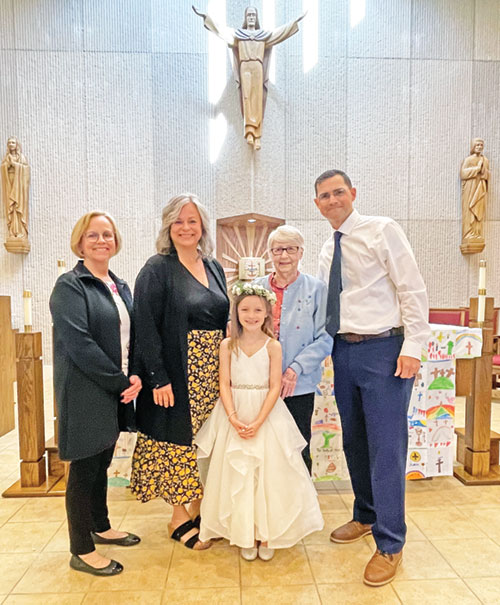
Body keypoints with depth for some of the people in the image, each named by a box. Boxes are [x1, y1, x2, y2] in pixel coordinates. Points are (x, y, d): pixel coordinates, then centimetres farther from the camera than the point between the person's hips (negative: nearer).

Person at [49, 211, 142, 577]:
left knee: (101, 462, 20)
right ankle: (82, 551, 24)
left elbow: (131, 337, 12)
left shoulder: (121, 287, 12)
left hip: (116, 391, 7)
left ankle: (100, 527, 40)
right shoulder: (70, 286, -11)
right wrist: (121, 382, -18)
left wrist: (135, 376, -5)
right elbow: (79, 343, -21)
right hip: (85, 394, -7)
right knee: (85, 468, 6)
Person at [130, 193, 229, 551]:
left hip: (213, 372, 6)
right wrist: (158, 379, -17)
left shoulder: (214, 268, 10)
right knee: (180, 440, 6)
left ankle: (201, 509, 31)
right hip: (177, 373, -5)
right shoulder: (157, 270, -7)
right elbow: (145, 327, -13)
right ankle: (180, 519, 25)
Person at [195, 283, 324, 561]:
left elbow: (275, 387, -8)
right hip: (235, 415, 1)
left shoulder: (273, 346, -5)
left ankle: (267, 535, 23)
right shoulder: (228, 345, -1)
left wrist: (258, 422, -17)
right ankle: (245, 536, 24)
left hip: (267, 414, -1)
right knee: (237, 475, 6)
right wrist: (234, 418, -16)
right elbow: (225, 384, -4)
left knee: (269, 475, 3)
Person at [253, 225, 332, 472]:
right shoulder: (256, 287, 8)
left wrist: (295, 369, -13)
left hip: (299, 386, -2)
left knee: (298, 450, 9)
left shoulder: (316, 289, 0)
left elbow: (325, 338, -4)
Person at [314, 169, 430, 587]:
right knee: (354, 442, 16)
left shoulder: (382, 230, -6)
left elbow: (413, 289, -10)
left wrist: (412, 347, -16)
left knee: (386, 447, -1)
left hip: (383, 349, -6)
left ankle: (390, 545, 17)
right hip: (344, 351, 7)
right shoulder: (328, 250, 13)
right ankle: (365, 517, 38)